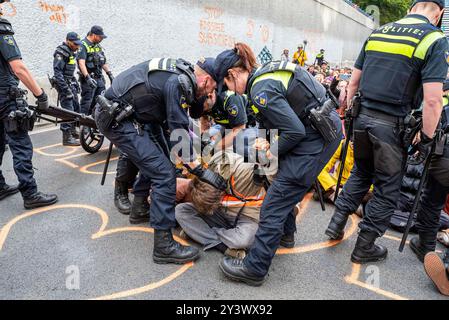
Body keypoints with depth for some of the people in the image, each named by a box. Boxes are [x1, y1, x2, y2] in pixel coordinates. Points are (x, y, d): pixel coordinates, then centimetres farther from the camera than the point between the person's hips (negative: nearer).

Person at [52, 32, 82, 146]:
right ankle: (67, 138, -8)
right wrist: (65, 88, -25)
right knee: (68, 110, -11)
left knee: (76, 107, 14)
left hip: (71, 84, 10)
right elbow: (57, 72, -21)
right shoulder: (61, 53, -15)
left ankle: (73, 132, 27)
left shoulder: (72, 52, 14)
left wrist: (75, 83, 21)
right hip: (64, 84, -10)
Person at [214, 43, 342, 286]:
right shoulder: (266, 73, 9)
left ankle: (254, 269, 2)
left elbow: (295, 131, -24)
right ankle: (286, 233, 44)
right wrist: (270, 143, 6)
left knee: (275, 202, -7)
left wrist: (274, 151, -7)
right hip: (326, 126, 10)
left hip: (316, 139, -10)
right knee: (285, 184, 24)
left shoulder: (261, 90, -21)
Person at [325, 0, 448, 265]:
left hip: (363, 117, 5)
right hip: (392, 125, -5)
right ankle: (365, 247, 20)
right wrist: (426, 140, -6)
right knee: (388, 188, 11)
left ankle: (338, 223, 26)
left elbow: (354, 82, 12)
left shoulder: (377, 32, 11)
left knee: (361, 173, 26)